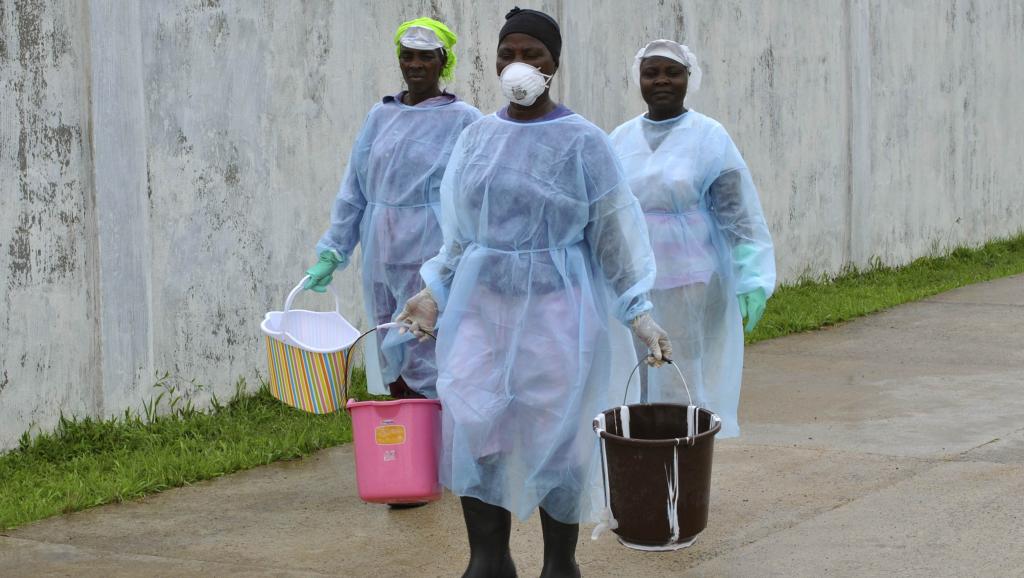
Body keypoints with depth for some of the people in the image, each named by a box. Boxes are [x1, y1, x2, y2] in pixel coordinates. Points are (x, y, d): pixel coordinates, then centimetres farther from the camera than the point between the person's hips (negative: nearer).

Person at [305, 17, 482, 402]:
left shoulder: (464, 121, -3)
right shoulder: (380, 117, 12)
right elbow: (354, 192, 15)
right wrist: (331, 253, 14)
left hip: (431, 262, -5)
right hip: (381, 261, 5)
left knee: (426, 371, -9)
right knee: (394, 370, 10)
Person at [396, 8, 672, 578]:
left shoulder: (582, 142, -5)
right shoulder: (479, 136, 8)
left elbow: (616, 233, -4)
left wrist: (640, 312, -8)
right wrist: (436, 292, 11)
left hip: (555, 310, -4)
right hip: (481, 304, 4)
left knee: (557, 438, 2)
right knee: (473, 431, -3)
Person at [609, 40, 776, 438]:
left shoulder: (709, 137, -3)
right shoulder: (621, 140, 9)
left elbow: (739, 213, -5)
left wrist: (751, 283, -11)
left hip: (690, 284, -4)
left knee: (684, 389, -1)